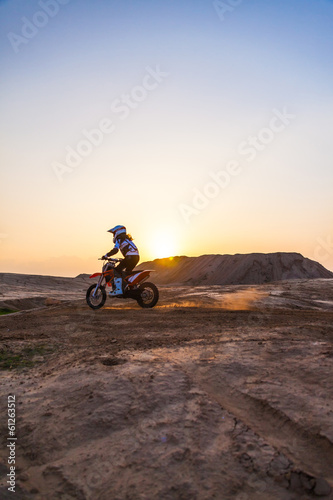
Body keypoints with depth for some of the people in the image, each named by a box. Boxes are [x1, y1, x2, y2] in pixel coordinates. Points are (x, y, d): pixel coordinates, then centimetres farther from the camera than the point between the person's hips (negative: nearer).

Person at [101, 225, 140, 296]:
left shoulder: (119, 239, 3)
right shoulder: (127, 239, 30)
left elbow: (115, 250, -12)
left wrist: (106, 256, -3)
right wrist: (123, 260, 45)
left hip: (130, 257, -9)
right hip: (136, 257, 9)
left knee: (117, 271, -7)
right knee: (127, 273, 22)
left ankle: (118, 290, -16)